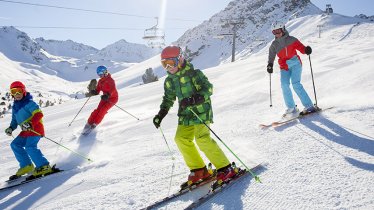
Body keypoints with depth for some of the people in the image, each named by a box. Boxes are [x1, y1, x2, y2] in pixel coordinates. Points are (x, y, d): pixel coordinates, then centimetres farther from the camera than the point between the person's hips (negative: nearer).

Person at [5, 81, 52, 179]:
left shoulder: (29, 103, -10)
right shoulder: (15, 106, 17)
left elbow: (39, 114, -20)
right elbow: (15, 120, 26)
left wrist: (30, 124, -31)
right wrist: (11, 128, 7)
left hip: (35, 129, -10)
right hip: (26, 131, 10)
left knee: (30, 147, -24)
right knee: (15, 145, 8)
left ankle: (44, 167, -19)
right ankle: (26, 166, 11)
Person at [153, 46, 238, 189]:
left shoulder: (194, 74, -9)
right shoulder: (169, 81, 11)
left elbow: (208, 88, -17)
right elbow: (168, 99, 21)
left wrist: (193, 99, -32)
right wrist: (160, 115, 10)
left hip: (201, 111, -7)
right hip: (185, 115, 7)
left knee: (202, 139, -20)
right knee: (181, 139, -5)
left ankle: (226, 169, -8)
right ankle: (199, 170, 9)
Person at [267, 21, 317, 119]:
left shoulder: (291, 39, 2)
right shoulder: (274, 44, 11)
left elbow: (300, 47, -3)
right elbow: (271, 56, 10)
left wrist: (306, 50, -24)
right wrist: (270, 65, -7)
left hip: (295, 63, -3)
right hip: (284, 66, 3)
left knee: (296, 84, -18)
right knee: (284, 85, -14)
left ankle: (309, 106, -12)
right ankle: (291, 108, -5)